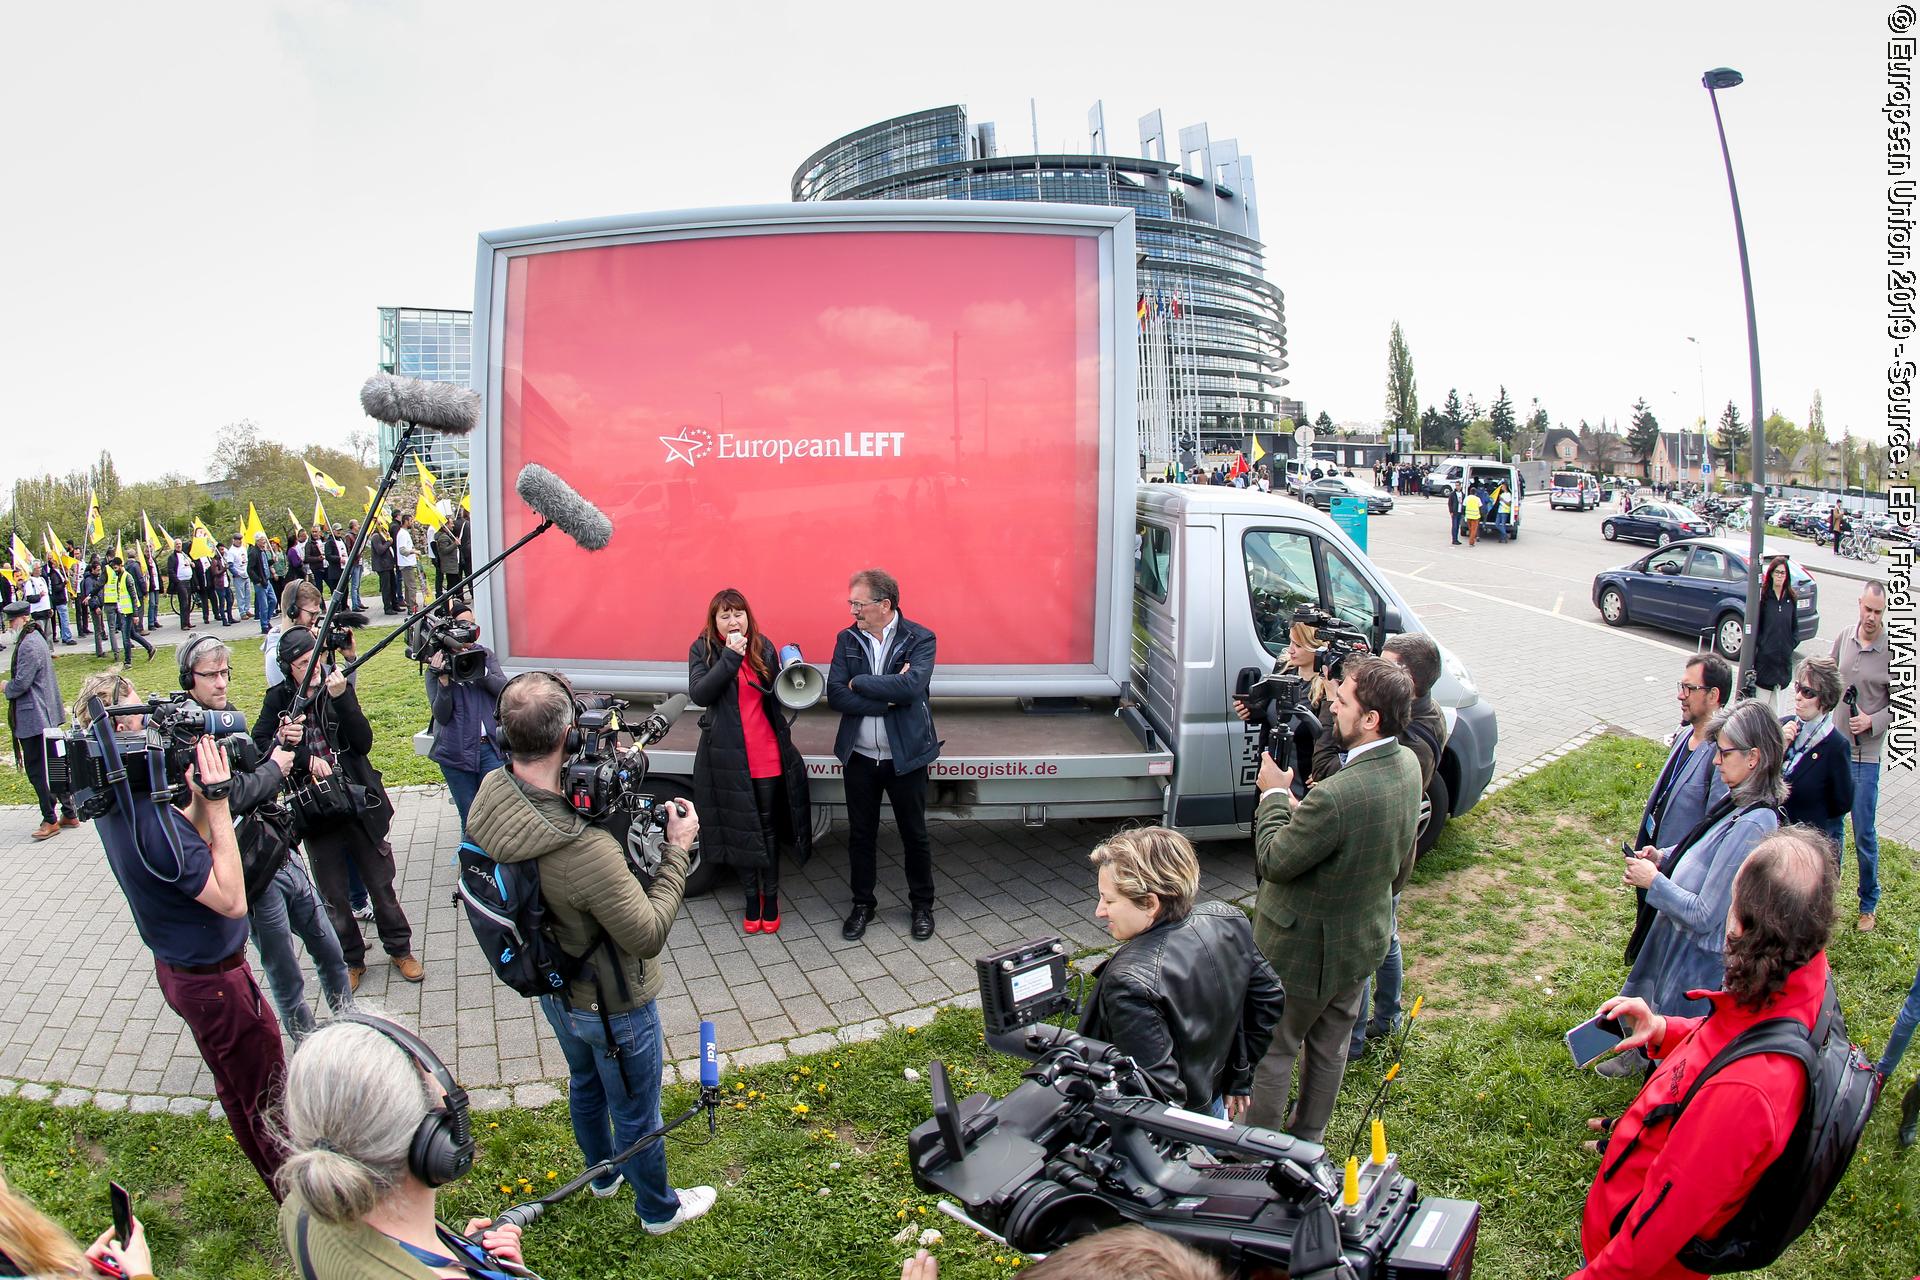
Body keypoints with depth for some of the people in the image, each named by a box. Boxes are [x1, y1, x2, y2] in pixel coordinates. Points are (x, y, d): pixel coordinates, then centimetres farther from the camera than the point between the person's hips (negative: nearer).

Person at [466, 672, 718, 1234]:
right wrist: (677, 850, -21)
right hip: (611, 1007, -7)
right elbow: (648, 934, -31)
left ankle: (603, 1172, 60)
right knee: (636, 1113, 20)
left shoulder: (489, 797, -21)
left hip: (553, 991, 7)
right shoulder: (585, 850, -43)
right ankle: (659, 1209, 46)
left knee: (586, 1085, 34)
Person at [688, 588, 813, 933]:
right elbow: (699, 693, -20)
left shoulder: (764, 647, 3)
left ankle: (770, 896, 24)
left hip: (768, 755, 2)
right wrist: (730, 656, -25)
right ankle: (751, 898, 25)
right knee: (740, 830, 10)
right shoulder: (703, 650, -4)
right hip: (727, 756, -2)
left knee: (769, 827, 9)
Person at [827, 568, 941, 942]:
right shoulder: (847, 640, 0)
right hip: (859, 757, 3)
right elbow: (835, 695, -11)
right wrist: (886, 698, -20)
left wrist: (859, 682, -18)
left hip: (905, 757, -3)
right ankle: (862, 903, 33)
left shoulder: (920, 639, -9)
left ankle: (922, 905, 30)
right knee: (860, 835, 14)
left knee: (915, 835, 11)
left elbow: (911, 686, -27)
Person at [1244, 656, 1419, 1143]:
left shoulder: (1335, 797, -38)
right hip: (1364, 938, 8)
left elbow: (1273, 861, -24)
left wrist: (1274, 795, -12)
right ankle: (1308, 1138, 47)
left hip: (1305, 948, -8)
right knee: (1330, 1047, 26)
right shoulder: (1407, 764, -10)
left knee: (1271, 1052, 14)